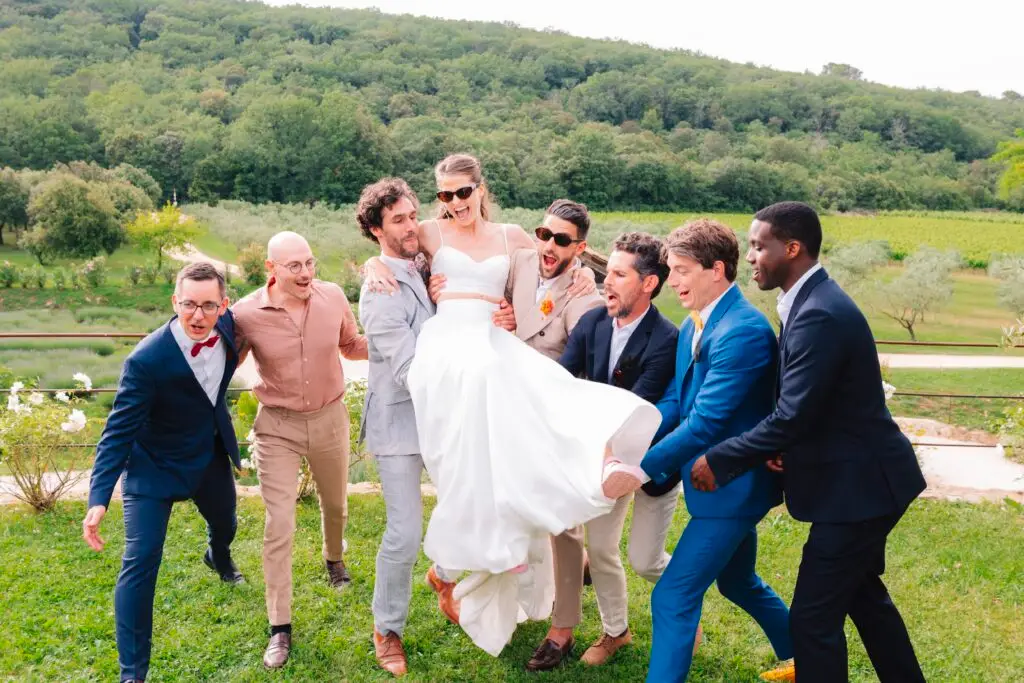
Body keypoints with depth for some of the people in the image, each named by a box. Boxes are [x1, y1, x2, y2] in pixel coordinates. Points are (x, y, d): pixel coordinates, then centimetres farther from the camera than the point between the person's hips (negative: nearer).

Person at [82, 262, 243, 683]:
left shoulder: (228, 325, -18)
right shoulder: (146, 360, -34)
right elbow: (118, 430, -27)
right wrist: (98, 499, -33)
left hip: (211, 455, 6)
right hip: (155, 467, -6)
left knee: (225, 523, 30)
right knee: (140, 561, -14)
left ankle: (219, 558, 69)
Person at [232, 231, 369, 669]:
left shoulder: (333, 297, -12)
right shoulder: (246, 314, -19)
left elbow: (352, 346, 7)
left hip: (329, 418, 3)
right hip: (277, 426, -3)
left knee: (335, 505, 25)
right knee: (279, 526, -5)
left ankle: (334, 558, 59)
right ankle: (280, 628, 8)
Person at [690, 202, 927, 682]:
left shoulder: (818, 315, -25)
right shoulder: (813, 302, 7)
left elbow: (792, 416, -27)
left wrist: (719, 462, -19)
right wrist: (785, 447, 0)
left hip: (858, 485, -11)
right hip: (861, 478, 11)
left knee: (813, 617, -3)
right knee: (862, 594, 25)